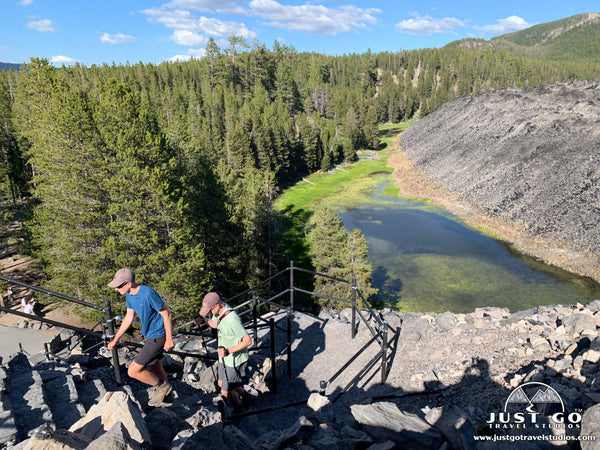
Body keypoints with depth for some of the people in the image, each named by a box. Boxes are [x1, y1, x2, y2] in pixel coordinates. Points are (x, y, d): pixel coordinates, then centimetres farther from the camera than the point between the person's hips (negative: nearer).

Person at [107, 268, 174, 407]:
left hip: (157, 337, -9)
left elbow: (166, 314, -20)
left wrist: (169, 339, -17)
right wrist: (115, 339, 16)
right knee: (155, 367, 23)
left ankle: (162, 386, 15)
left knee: (133, 371, -5)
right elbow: (129, 318, 12)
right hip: (149, 335, 9)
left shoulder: (148, 294, -28)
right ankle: (166, 398, 42)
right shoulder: (129, 295, -1)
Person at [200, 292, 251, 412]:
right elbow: (215, 324, 15)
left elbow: (248, 341, -31)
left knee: (226, 392, 2)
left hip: (234, 361, -9)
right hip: (224, 358, 9)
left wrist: (228, 351, -35)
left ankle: (238, 411, 28)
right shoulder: (220, 311, -6)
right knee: (221, 384, 23)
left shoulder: (232, 320, -33)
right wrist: (205, 318, -5)